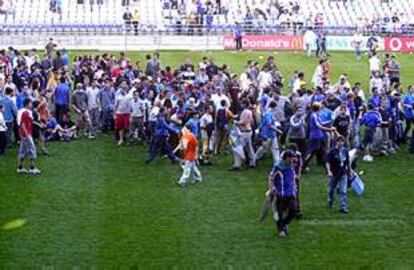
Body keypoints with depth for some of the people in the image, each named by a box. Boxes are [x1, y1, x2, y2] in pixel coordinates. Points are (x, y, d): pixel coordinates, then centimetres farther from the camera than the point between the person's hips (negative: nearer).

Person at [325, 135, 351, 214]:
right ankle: (330, 202, 42)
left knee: (343, 191, -6)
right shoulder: (332, 151, -11)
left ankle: (343, 207, -3)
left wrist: (349, 171, 23)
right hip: (334, 174, -2)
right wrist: (329, 171, -27)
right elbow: (327, 162, -16)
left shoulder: (345, 151, 3)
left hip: (343, 174, 2)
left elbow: (348, 162, 15)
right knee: (331, 190, 15)